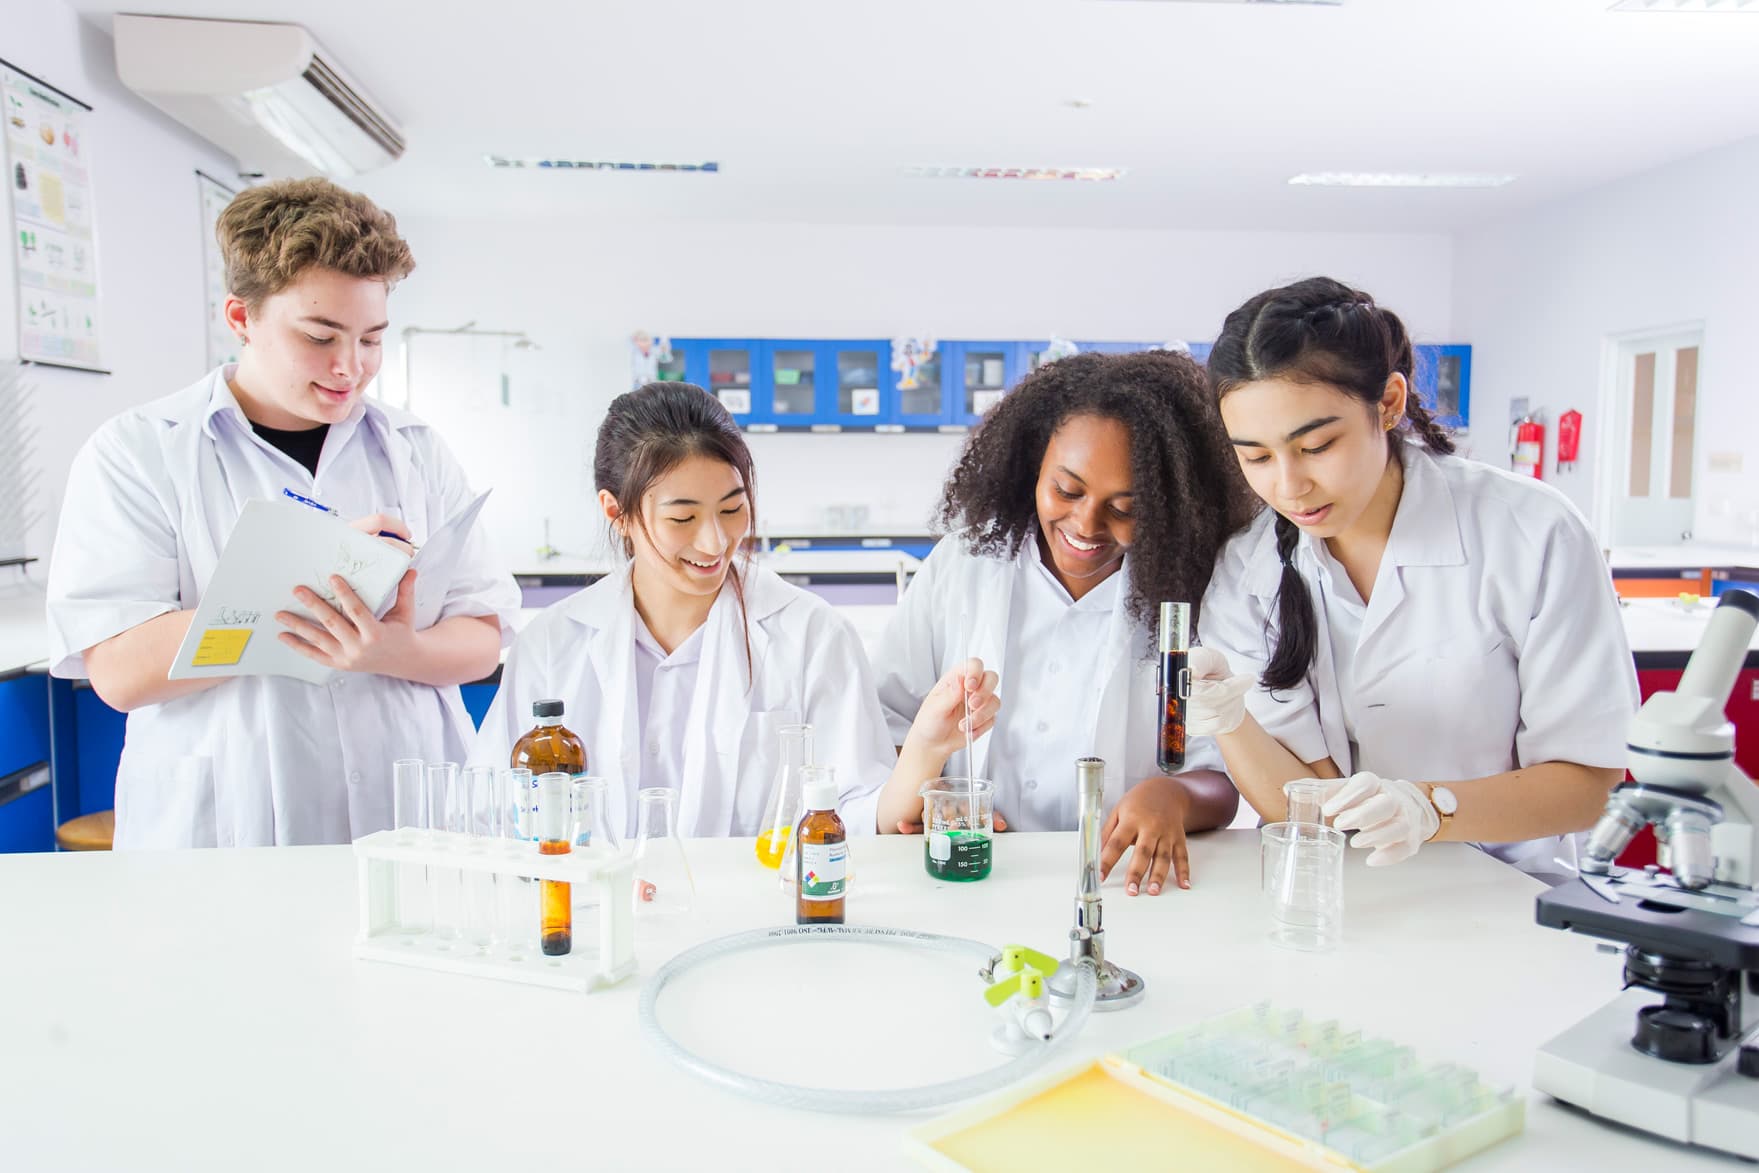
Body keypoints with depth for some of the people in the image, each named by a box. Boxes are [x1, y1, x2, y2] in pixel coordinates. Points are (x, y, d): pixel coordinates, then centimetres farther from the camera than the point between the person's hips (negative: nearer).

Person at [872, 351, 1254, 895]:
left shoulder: (1187, 588, -1)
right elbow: (878, 720, 5)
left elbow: (1224, 782, -4)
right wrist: (910, 797, -15)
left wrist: (1174, 795, -27)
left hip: (1122, 889, 0)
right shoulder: (965, 561, 4)